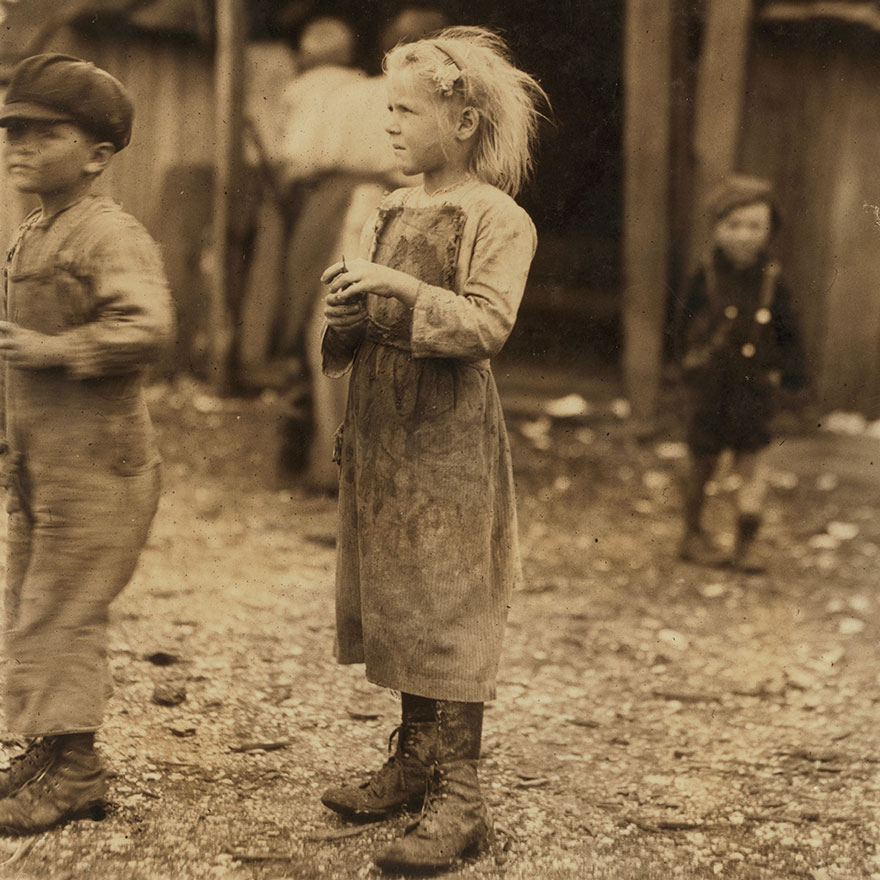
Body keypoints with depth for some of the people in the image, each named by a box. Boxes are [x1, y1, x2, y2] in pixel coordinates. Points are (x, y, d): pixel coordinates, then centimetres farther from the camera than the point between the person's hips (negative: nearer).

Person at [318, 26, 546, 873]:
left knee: (448, 613, -6)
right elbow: (350, 344, 16)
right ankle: (415, 762, 25)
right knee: (393, 604, 12)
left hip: (450, 442, -7)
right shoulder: (390, 213, 12)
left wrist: (396, 290, -24)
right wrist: (344, 310, -6)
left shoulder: (498, 220, -8)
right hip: (379, 434, 7)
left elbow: (485, 324, -19)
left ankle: (460, 799, -1)